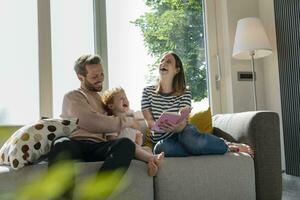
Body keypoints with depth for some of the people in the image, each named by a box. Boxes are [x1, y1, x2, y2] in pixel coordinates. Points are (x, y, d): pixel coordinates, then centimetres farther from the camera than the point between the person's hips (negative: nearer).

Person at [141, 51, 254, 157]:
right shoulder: (148, 91, 4)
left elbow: (182, 123, -12)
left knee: (189, 138, -39)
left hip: (182, 133, -1)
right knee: (161, 148, -37)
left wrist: (176, 127, -37)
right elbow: (150, 122, -4)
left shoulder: (185, 93, 0)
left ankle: (226, 145, -14)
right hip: (162, 139, 1)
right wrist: (162, 126, -27)